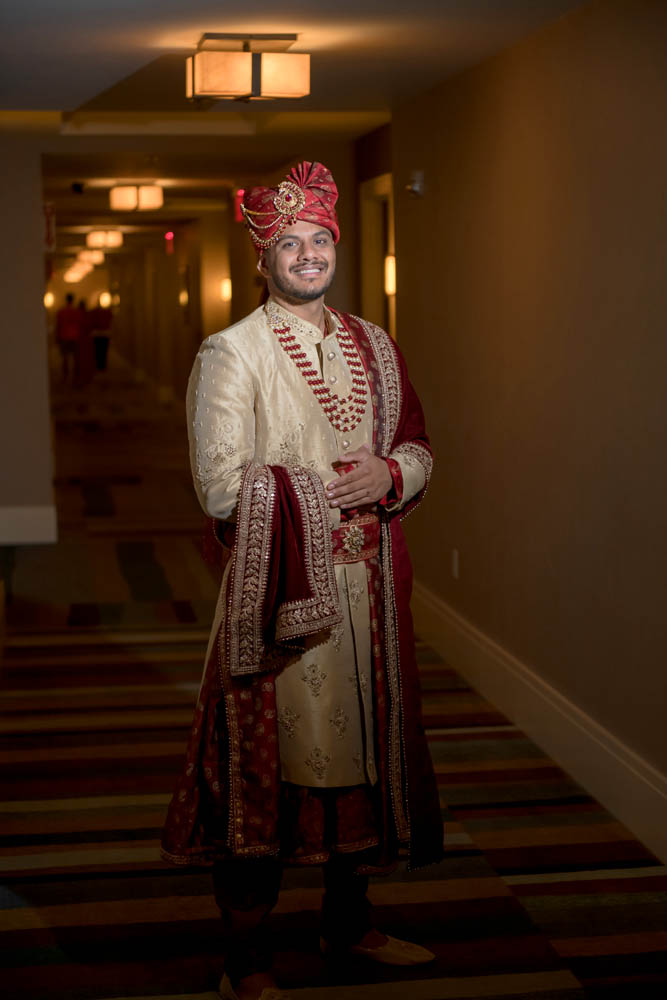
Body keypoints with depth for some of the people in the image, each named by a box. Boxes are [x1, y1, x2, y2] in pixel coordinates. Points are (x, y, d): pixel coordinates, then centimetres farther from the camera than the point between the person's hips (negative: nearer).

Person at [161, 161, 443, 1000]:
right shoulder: (230, 354, -6)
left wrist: (388, 474, -6)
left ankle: (350, 920, 31)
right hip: (275, 584, -6)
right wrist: (331, 490, -12)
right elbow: (222, 486, -13)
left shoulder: (373, 347, 13)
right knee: (267, 758, -3)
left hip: (366, 585, 6)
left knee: (362, 743, 13)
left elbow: (418, 448, 17)